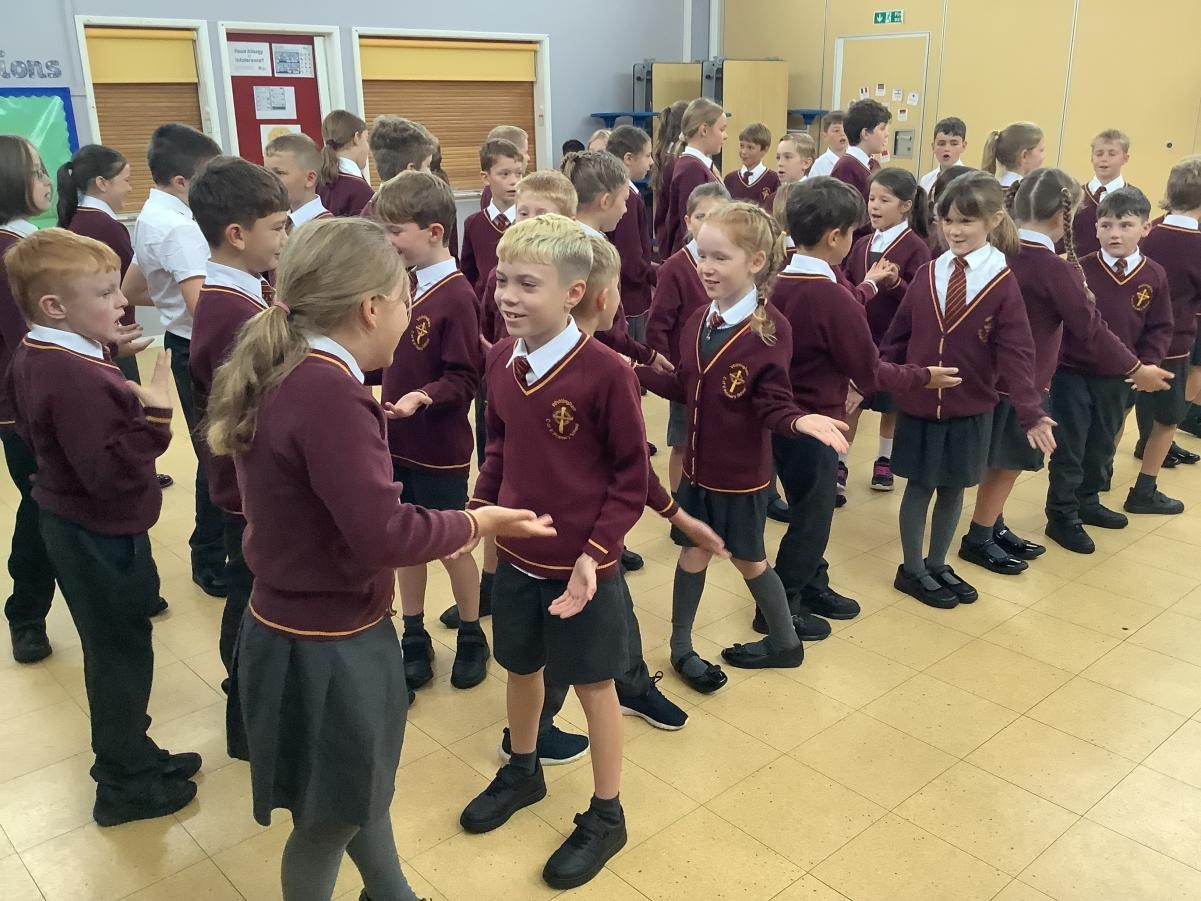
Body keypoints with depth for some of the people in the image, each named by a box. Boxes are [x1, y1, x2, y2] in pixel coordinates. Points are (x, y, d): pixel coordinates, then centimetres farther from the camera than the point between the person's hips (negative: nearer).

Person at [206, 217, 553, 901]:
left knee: (364, 788, 28)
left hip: (299, 627, 9)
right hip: (329, 650, -9)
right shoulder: (330, 390, -28)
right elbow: (383, 535, -27)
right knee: (329, 819, 15)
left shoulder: (282, 374, 1)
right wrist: (475, 523, -13)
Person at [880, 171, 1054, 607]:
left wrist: (1031, 413, -23)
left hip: (969, 411, 0)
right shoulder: (927, 274, -2)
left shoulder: (1003, 284, -8)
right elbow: (897, 337, 3)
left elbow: (1016, 355, -13)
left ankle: (936, 565, 32)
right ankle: (911, 569, 25)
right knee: (918, 485, 10)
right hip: (917, 405, 1)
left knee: (953, 488, 13)